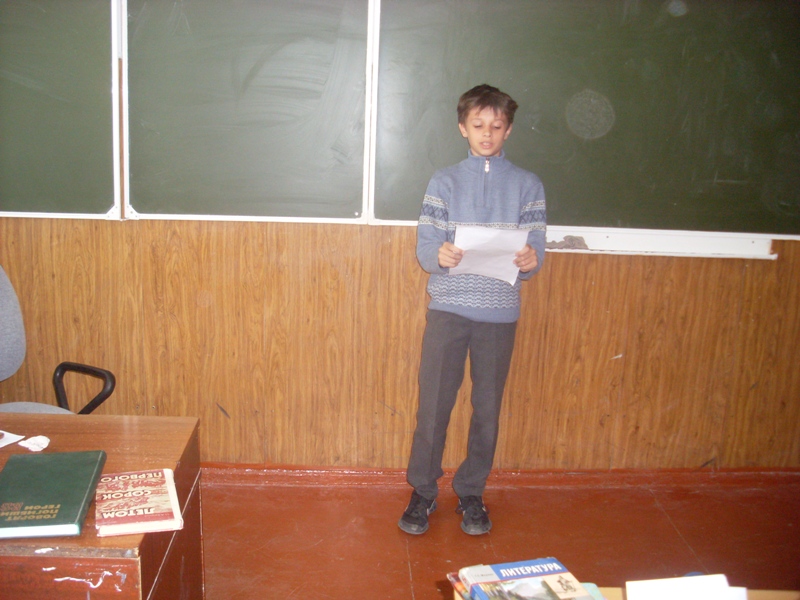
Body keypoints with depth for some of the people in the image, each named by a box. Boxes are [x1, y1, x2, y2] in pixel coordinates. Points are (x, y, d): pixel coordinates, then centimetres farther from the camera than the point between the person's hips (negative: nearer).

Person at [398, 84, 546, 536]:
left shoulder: (528, 185, 7)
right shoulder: (444, 181, 6)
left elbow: (535, 252, -1)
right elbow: (425, 248, -2)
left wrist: (530, 260, -24)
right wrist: (440, 255, -25)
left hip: (500, 312, 1)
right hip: (449, 308, 0)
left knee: (488, 408, 8)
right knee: (433, 404, 1)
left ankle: (472, 492, 24)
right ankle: (423, 492, 17)